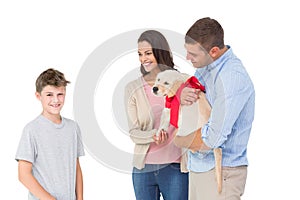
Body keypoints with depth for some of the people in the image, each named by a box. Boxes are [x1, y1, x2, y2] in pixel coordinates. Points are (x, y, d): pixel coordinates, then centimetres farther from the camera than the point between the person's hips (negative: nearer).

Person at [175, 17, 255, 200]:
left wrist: (181, 140, -8)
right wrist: (182, 96, -9)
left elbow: (213, 139, -26)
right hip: (199, 167, 8)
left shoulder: (233, 78, -23)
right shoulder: (205, 67, 6)